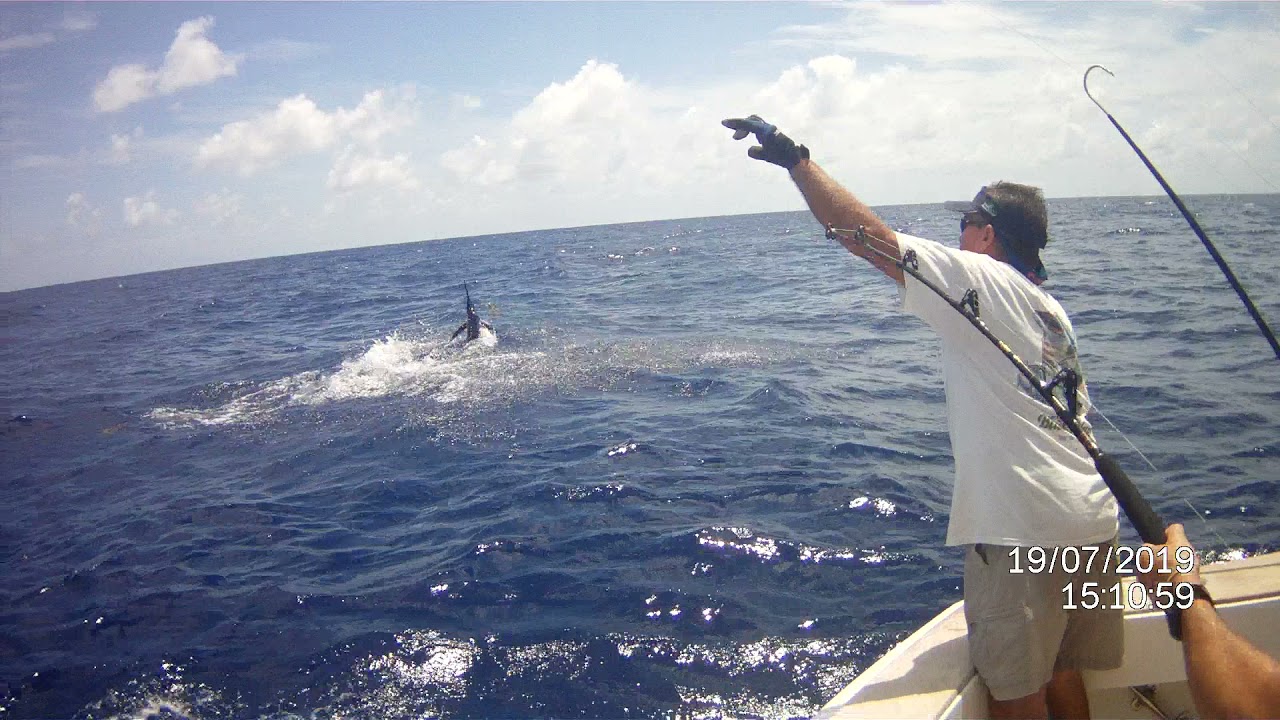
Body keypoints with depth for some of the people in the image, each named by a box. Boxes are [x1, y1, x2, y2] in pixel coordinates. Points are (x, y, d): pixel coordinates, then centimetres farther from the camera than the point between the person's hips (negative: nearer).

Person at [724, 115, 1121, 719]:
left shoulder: (979, 278, -8)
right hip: (1093, 522, 9)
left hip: (1022, 531, -9)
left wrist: (795, 157, -8)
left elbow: (863, 232, -14)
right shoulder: (1051, 309, 18)